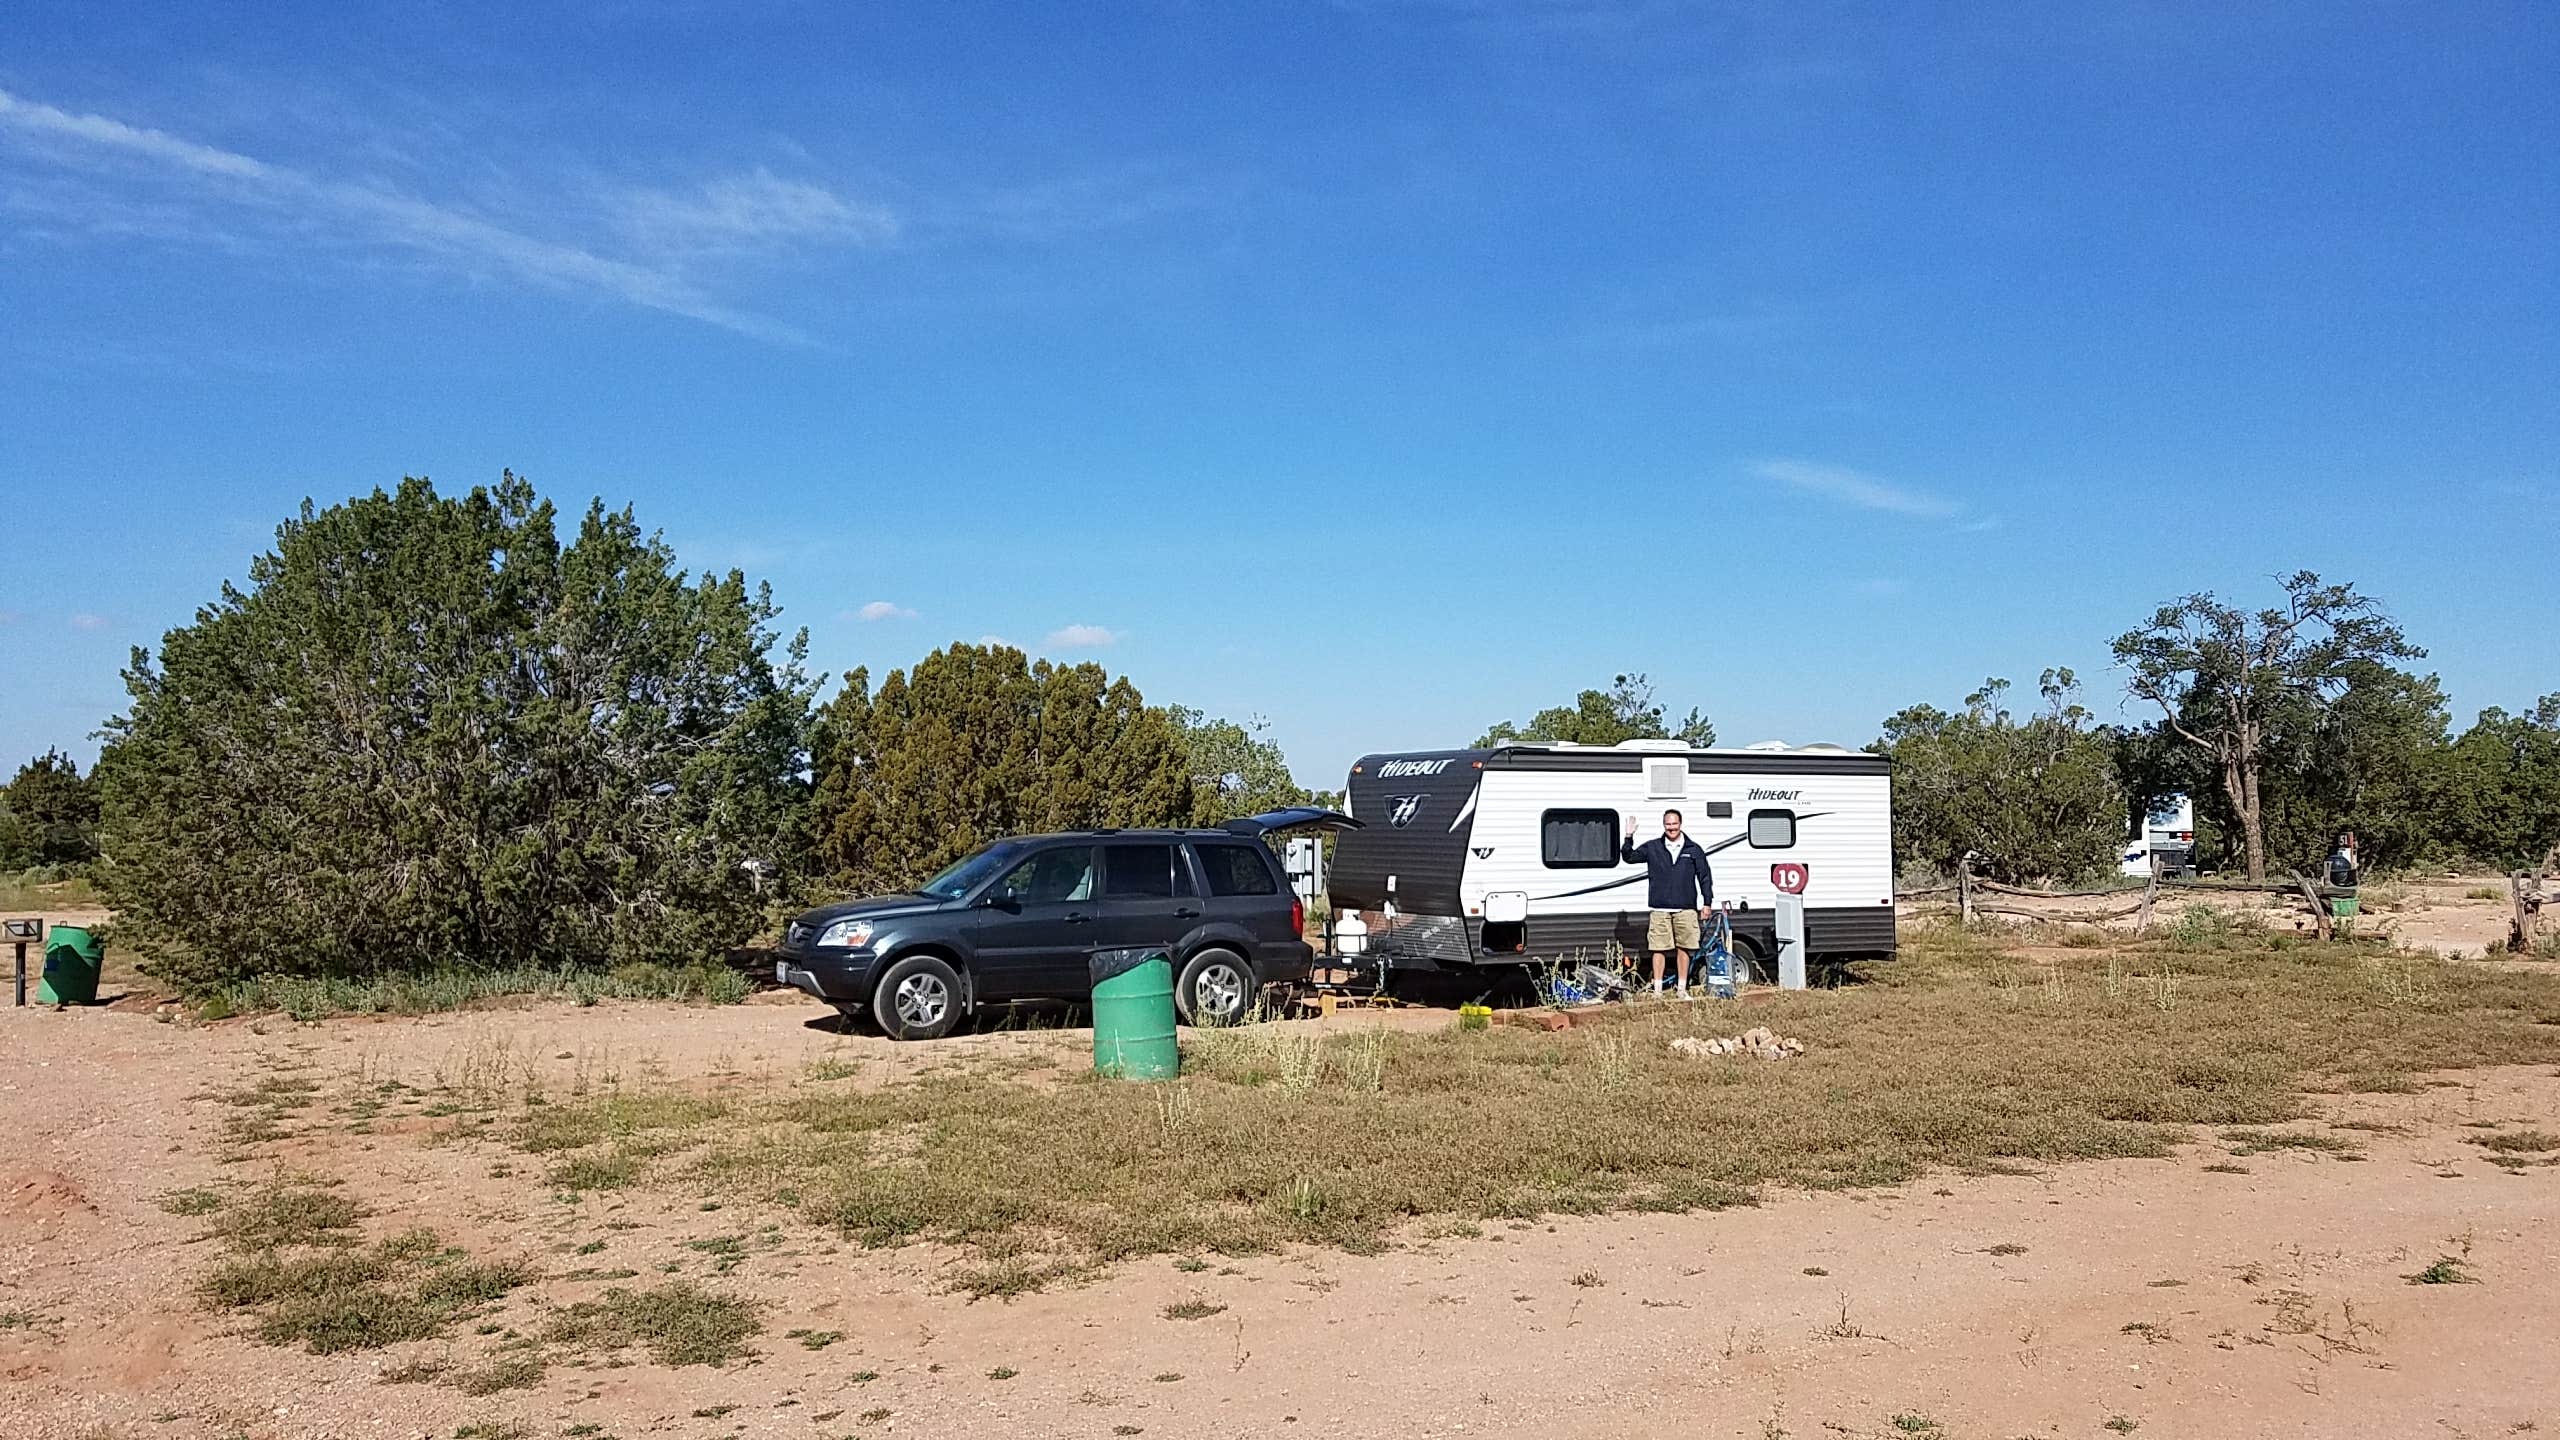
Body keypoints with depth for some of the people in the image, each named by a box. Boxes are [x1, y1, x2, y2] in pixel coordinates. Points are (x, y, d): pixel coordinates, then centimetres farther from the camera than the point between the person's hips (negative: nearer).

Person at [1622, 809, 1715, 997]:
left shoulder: (1693, 849, 7)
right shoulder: (1652, 848, 8)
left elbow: (1705, 876, 10)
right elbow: (1629, 857, 5)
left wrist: (1707, 902, 6)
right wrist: (1629, 837, -10)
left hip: (1685, 909, 0)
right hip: (1660, 909, 0)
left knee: (1683, 948, 4)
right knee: (1658, 949, -2)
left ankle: (1682, 989, 12)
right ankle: (1657, 990, 2)